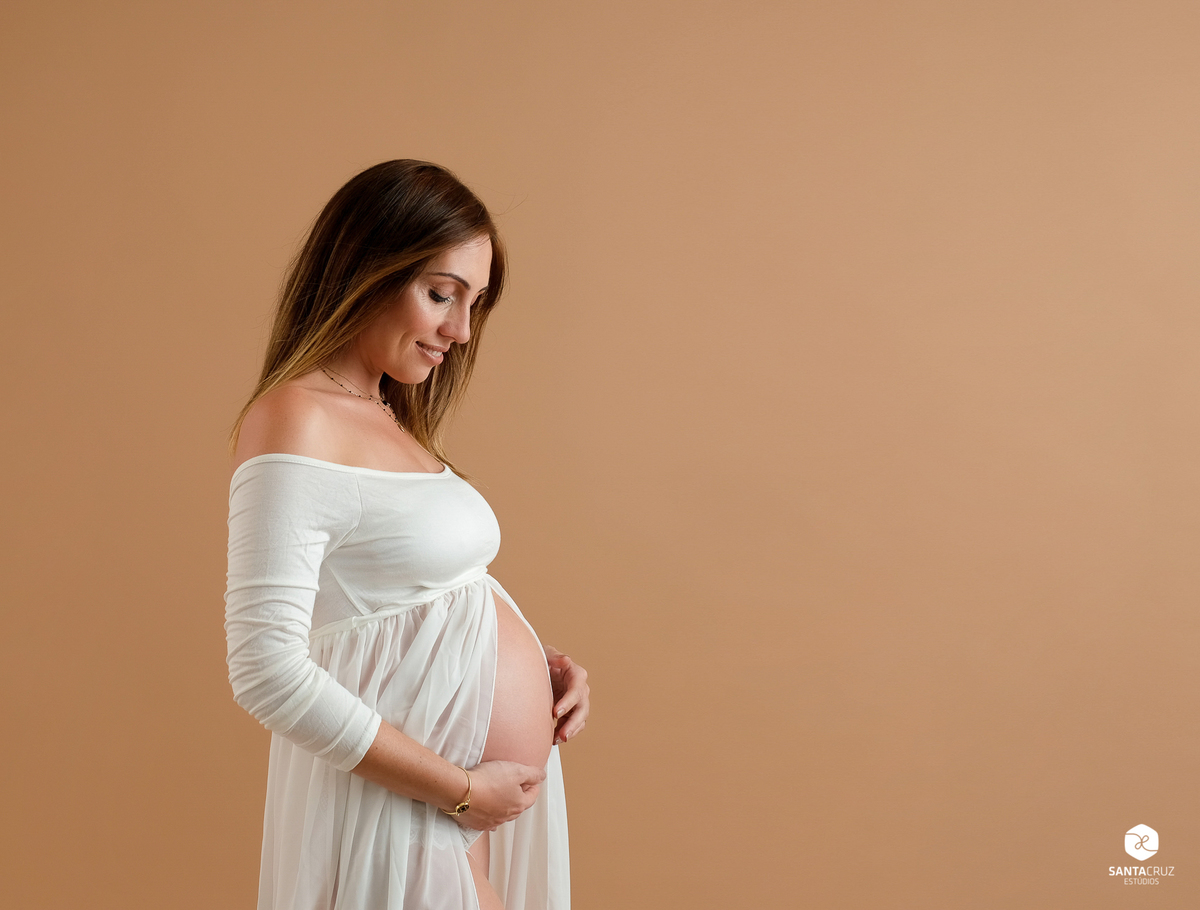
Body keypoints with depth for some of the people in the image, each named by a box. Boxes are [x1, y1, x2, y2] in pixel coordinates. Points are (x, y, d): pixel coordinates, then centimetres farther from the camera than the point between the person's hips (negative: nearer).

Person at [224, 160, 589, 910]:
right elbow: (269, 671, -22)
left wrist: (533, 664, 2)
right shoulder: (296, 423, -16)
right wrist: (460, 790, -17)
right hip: (406, 809, -9)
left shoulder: (391, 420, 11)